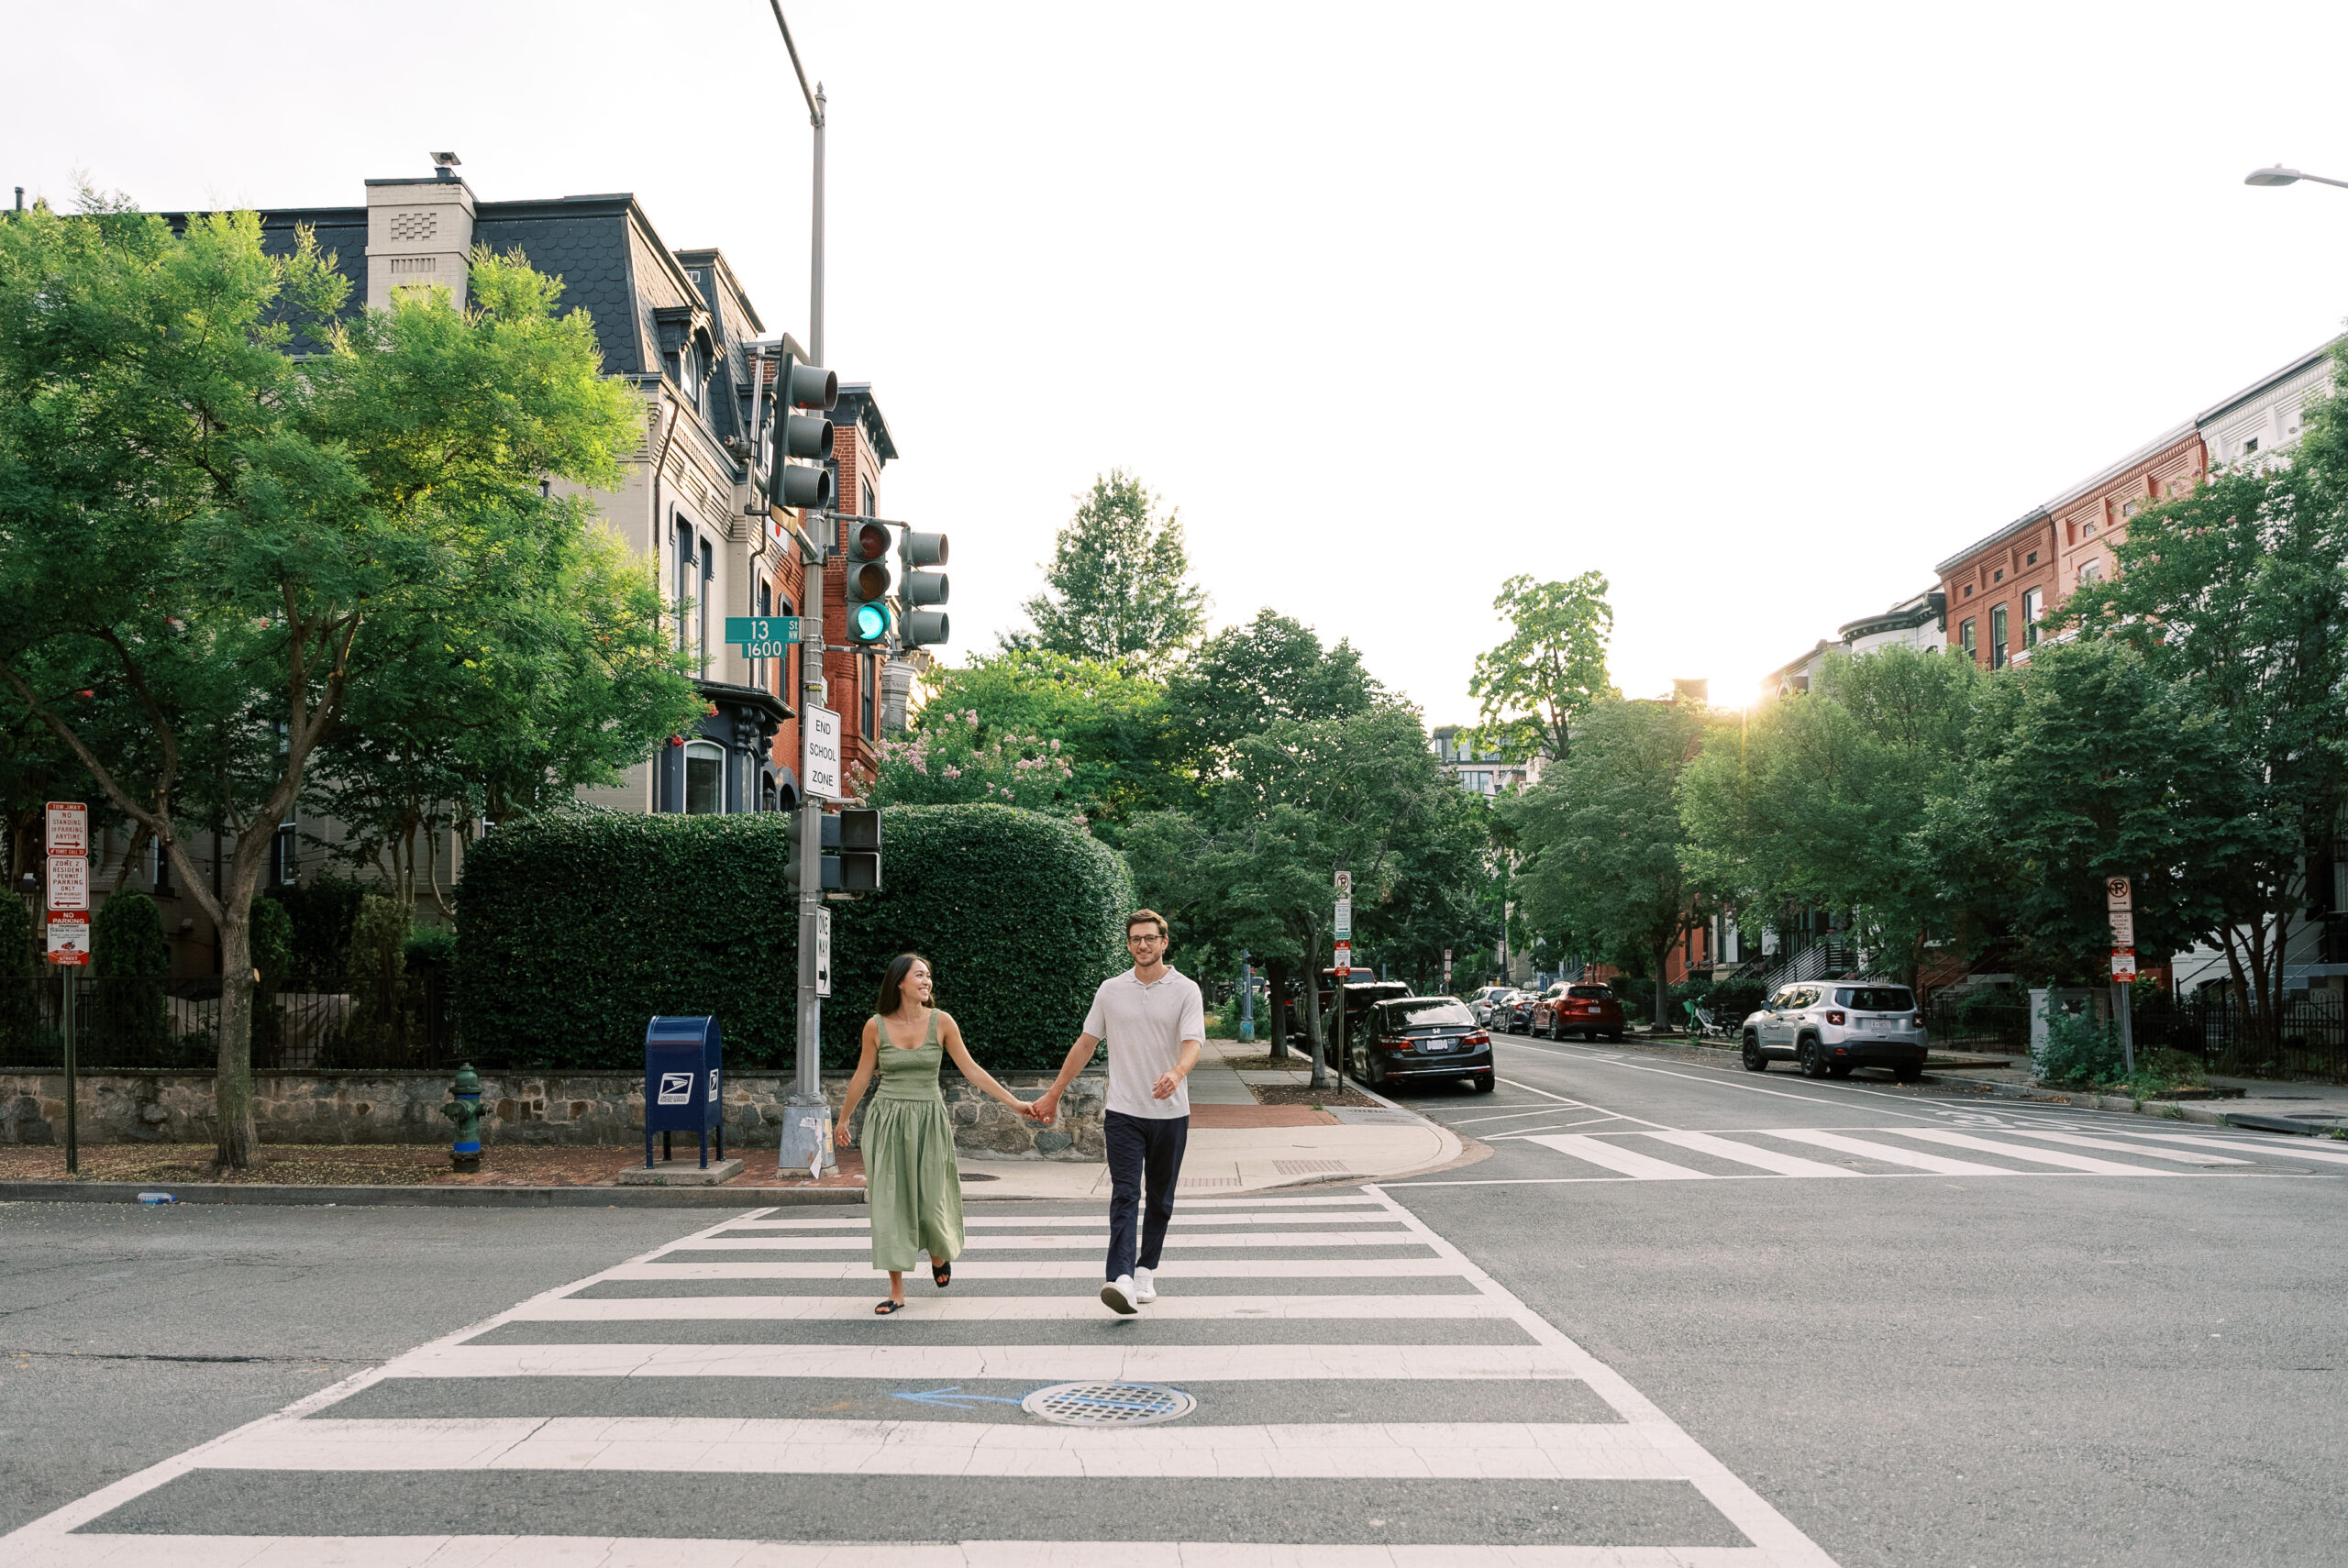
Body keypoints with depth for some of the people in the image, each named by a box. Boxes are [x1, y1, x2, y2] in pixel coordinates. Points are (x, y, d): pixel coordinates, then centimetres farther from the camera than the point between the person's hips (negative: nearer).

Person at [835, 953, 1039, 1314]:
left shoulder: (940, 1022, -4)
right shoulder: (876, 1026, -3)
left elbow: (971, 1070, 0)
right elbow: (861, 1078, 9)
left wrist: (1014, 1102, -4)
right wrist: (843, 1121, 18)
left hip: (929, 1122, 0)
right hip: (888, 1122, 0)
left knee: (930, 1202, 2)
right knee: (890, 1204, -1)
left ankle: (939, 1255, 37)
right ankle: (897, 1292, 9)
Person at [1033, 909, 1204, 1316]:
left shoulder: (1185, 990, -2)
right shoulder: (1110, 990, 6)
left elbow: (1193, 1043, -15)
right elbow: (1086, 1043, 14)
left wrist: (1177, 1073, -37)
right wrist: (1053, 1093, 15)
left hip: (1170, 1112, 0)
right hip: (1123, 1111, 0)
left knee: (1160, 1198, 10)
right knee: (1125, 1195, -11)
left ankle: (1146, 1270, 24)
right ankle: (1121, 1281, -23)